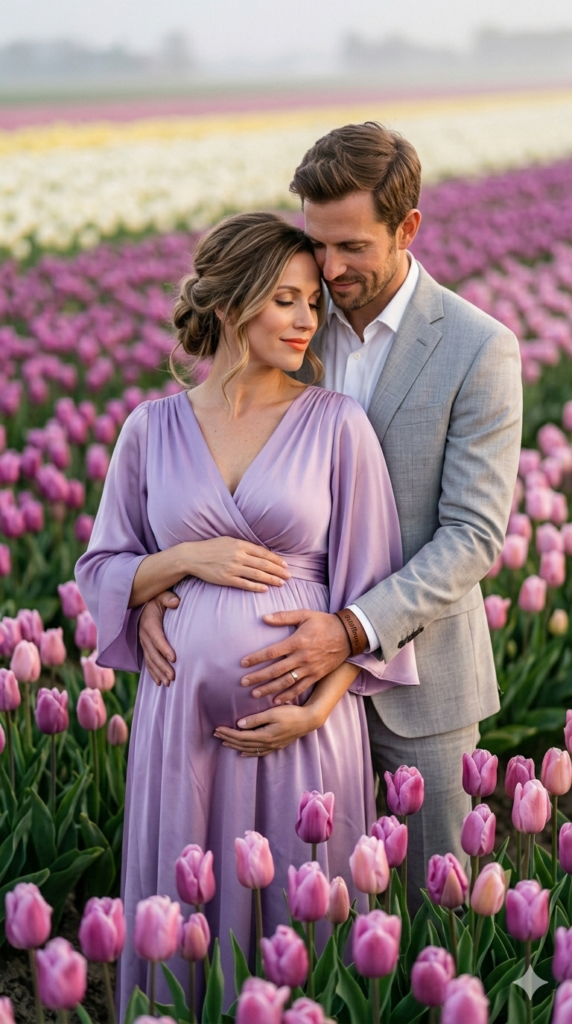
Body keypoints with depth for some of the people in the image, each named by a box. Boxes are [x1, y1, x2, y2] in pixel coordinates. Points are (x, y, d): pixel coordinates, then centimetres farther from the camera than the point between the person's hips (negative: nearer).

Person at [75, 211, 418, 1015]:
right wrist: (188, 558, -9)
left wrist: (317, 707, -10)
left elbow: (371, 587, 0)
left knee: (305, 919, 9)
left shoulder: (338, 424, -2)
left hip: (304, 720, -1)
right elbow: (103, 572, 10)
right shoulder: (152, 429, 3)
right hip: (184, 714, 2)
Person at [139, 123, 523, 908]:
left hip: (417, 662, -3)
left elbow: (475, 534, -16)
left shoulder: (478, 350, -14)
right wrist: (157, 585, -15)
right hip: (304, 652, 3)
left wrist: (356, 630, -27)